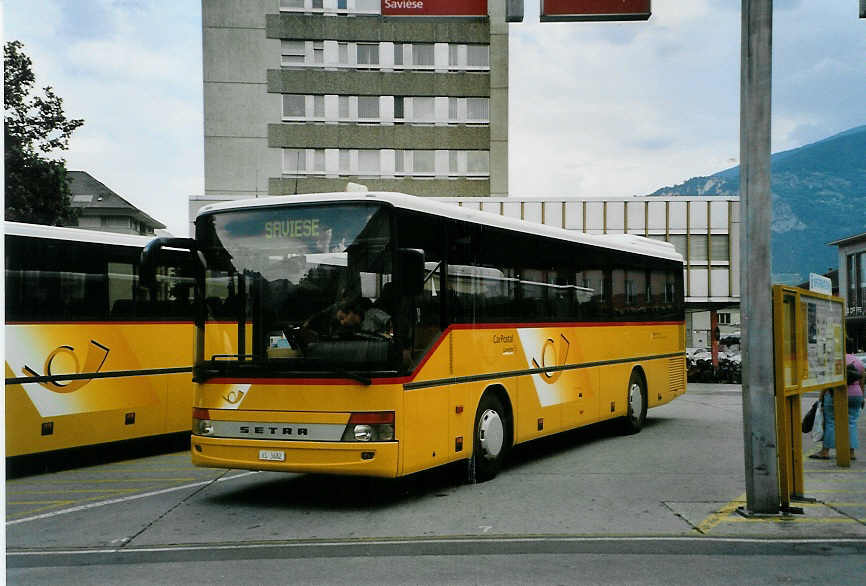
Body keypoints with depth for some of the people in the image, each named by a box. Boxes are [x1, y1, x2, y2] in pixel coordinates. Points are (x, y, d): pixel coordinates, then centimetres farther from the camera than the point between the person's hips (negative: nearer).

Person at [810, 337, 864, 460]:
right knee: (851, 423, 7)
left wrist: (821, 397, -5)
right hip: (855, 395, 5)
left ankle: (825, 451, 3)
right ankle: (852, 452, 4)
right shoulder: (859, 362, 10)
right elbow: (861, 383, 14)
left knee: (831, 422, 0)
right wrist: (862, 399, 22)